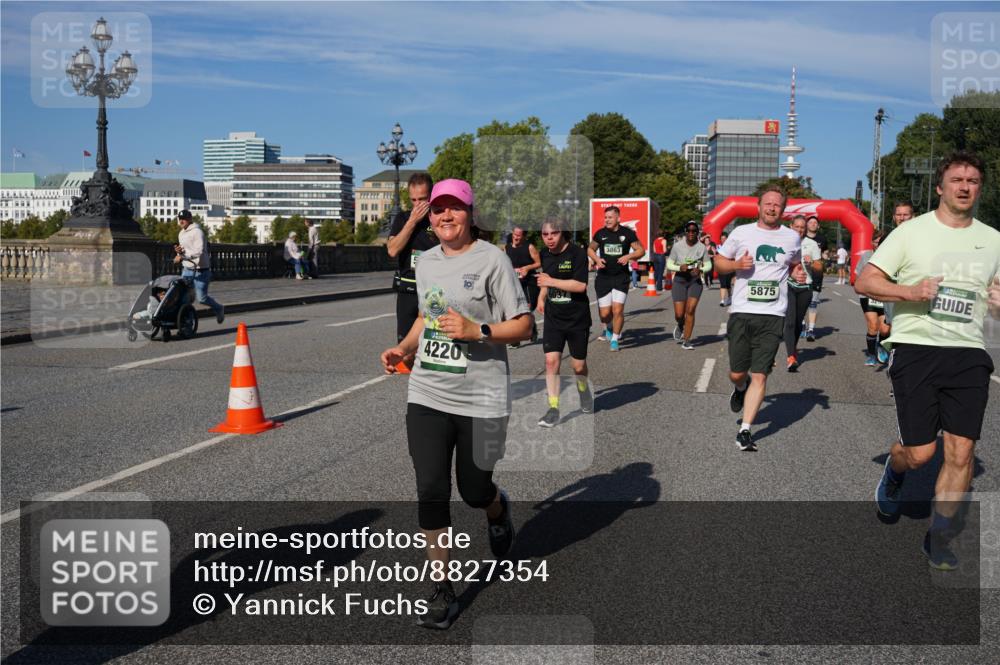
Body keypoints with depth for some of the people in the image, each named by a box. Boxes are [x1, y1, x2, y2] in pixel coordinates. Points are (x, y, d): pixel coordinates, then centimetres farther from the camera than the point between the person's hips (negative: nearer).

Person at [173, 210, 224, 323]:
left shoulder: (197, 232, -14)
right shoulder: (181, 234, 12)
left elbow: (199, 251, -26)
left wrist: (182, 256, -30)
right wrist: (179, 251, -3)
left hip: (200, 269, -8)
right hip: (187, 268, 8)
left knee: (202, 298, -2)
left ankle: (219, 308, 26)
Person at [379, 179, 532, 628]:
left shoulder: (491, 259, -8)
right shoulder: (426, 261, 10)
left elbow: (523, 326, -8)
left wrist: (476, 331, -22)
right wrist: (404, 347, 8)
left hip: (481, 400, -4)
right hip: (427, 396, 4)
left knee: (474, 491, 8)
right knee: (431, 492, -1)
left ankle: (499, 510, 47)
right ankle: (441, 591, 13)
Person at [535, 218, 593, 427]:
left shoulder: (577, 253, -15)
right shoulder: (545, 253, 5)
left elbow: (581, 286, -24)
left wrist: (551, 281, -23)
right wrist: (541, 296, 23)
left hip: (577, 318, -4)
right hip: (553, 318, 4)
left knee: (578, 365, 7)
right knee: (551, 361, -9)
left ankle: (583, 389, 42)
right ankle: (553, 409, -2)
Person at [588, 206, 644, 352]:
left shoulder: (627, 233, -2)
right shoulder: (600, 233, 3)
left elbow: (641, 250, 6)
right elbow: (590, 249, 17)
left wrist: (629, 256, -13)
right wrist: (597, 259, -4)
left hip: (621, 278, -2)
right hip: (603, 277, 2)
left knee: (618, 310, -11)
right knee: (605, 313, 2)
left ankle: (615, 339, 9)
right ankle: (609, 328, 37)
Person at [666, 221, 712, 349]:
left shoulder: (702, 248, -3)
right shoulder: (677, 246, -5)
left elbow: (708, 265, 8)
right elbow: (669, 264, 0)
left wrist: (700, 270, -14)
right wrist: (680, 267, -19)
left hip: (695, 281, 0)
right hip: (680, 281, 0)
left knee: (690, 310, -12)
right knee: (679, 314, -3)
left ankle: (686, 341, -1)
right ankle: (680, 327, 35)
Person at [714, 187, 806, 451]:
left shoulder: (792, 238, 9)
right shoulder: (741, 233, 4)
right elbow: (719, 260, 12)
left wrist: (798, 274, 2)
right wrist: (737, 264, -9)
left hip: (773, 315, 0)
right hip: (742, 312, 0)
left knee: (759, 376, -4)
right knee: (737, 373, 6)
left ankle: (745, 430, 3)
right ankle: (740, 389, 44)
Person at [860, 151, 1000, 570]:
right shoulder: (912, 231, 0)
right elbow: (865, 281, -2)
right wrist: (911, 291, -18)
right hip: (915, 347, -3)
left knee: (961, 452, -4)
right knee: (920, 452, -4)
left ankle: (939, 539, 13)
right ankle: (893, 474, 34)